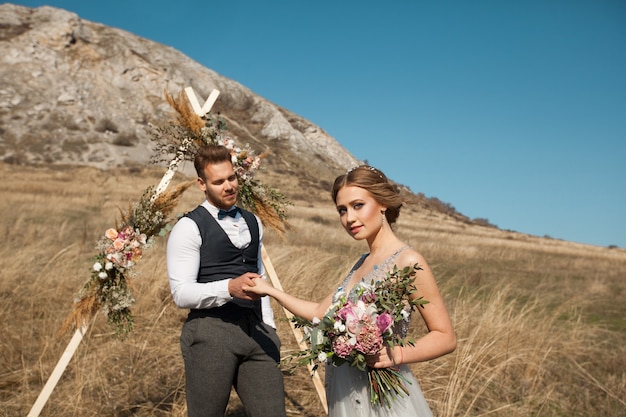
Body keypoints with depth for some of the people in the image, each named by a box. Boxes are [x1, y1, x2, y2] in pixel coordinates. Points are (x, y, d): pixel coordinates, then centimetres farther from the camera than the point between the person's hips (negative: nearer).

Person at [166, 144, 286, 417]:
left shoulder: (252, 223, 15)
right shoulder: (189, 228, -6)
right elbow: (181, 293, -13)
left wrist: (269, 327, 14)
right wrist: (230, 288, -27)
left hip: (255, 330, 5)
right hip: (210, 332, -5)